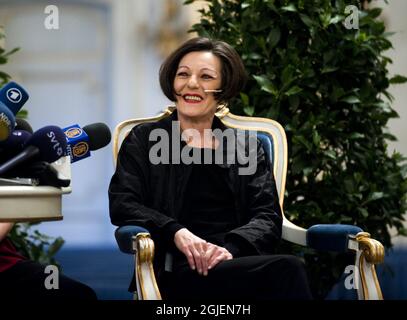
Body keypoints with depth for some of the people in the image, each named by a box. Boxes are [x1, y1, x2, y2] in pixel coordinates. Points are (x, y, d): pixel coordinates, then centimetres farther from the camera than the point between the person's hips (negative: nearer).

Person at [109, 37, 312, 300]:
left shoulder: (246, 148, 22)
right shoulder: (144, 140, 18)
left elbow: (268, 216, 9)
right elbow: (122, 204, 3)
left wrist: (230, 248, -13)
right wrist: (176, 232, -16)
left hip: (243, 264, 3)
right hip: (178, 269, -3)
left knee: (285, 272, -36)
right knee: (287, 270, -32)